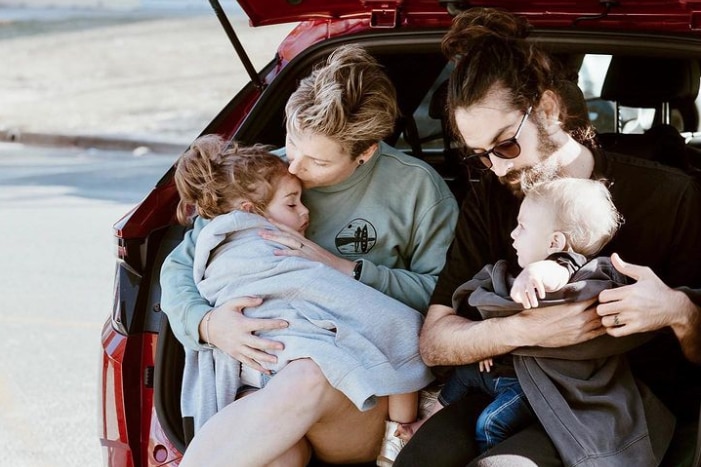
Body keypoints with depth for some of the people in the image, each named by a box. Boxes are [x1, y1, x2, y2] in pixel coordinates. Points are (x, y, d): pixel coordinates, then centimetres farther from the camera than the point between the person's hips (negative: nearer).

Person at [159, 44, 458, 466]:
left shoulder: (417, 187, 2)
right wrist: (206, 323, -11)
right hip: (264, 378, 1)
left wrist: (344, 268, -10)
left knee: (308, 378, -39)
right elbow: (180, 266, 12)